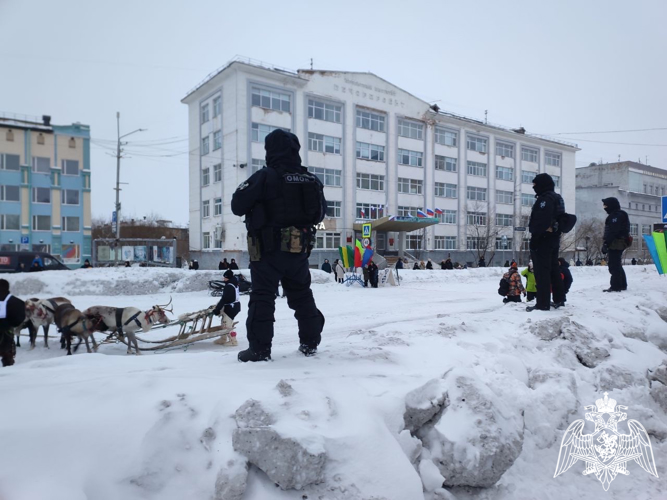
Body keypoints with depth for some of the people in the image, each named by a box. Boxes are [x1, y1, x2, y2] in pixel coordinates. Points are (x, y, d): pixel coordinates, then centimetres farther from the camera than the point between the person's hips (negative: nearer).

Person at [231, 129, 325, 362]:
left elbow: (237, 206, -9)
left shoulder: (265, 177, -13)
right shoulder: (312, 180, 5)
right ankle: (310, 342, 23)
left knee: (262, 297, 2)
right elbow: (320, 213, 16)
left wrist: (245, 190, 10)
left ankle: (259, 348, 2)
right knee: (302, 295, 17)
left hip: (269, 249, -5)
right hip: (299, 249, 5)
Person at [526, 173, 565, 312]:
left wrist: (534, 238, -22)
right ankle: (558, 299, 24)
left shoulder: (545, 198, -15)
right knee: (554, 269, 16)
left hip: (543, 239, -10)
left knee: (541, 271, -8)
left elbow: (540, 221, -24)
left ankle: (543, 303, -9)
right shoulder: (557, 198, 17)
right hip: (554, 238, 10)